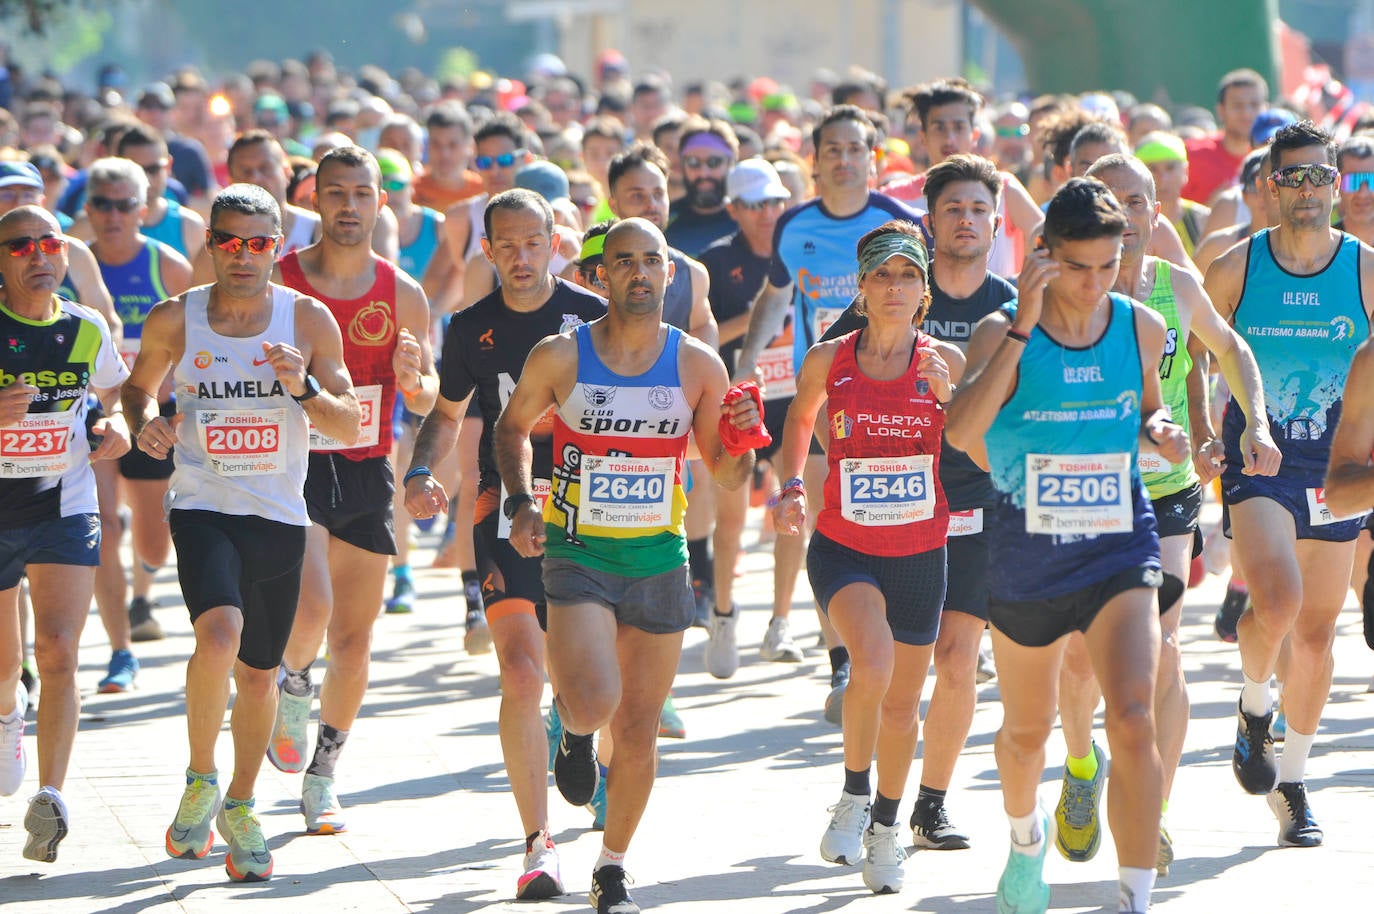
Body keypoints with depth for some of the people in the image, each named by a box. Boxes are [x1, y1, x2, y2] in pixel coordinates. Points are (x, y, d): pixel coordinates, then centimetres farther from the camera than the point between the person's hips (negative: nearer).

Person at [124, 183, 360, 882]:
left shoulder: (310, 321, -2)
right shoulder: (174, 320, -2)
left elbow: (350, 427, 1)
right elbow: (139, 385, 17)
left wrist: (304, 389, -18)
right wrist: (145, 424, -5)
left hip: (279, 516, 2)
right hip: (203, 507, -2)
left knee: (259, 672, 10)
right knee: (219, 634, -27)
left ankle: (239, 806, 33)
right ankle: (200, 779, -5)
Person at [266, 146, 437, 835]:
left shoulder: (402, 295, 3)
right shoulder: (276, 284, -4)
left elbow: (426, 399, 9)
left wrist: (414, 381, -14)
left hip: (367, 473, 3)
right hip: (294, 465, -3)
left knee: (353, 638, 5)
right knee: (311, 608, -23)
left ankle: (322, 776, 21)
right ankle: (292, 685, 12)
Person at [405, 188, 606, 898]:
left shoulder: (592, 317, 0)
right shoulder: (472, 327, 6)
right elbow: (448, 413, 20)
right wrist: (421, 472, 2)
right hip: (507, 511, 0)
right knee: (521, 674, -13)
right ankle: (538, 845, -11)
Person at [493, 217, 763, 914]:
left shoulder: (698, 365, -1)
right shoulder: (561, 356, -6)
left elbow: (726, 475, 8)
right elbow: (512, 427, 12)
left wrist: (742, 441, -14)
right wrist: (521, 503, -3)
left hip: (659, 560, 2)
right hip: (577, 553, -2)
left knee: (638, 732, 7)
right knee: (594, 703, -23)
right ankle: (572, 724, 16)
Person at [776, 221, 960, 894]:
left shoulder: (946, 362, -4)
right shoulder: (829, 359, -4)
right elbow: (800, 418, 17)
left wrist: (948, 399, -19)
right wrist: (790, 486, 4)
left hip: (920, 553, 2)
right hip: (844, 547, -2)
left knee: (902, 700, 13)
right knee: (872, 662, -28)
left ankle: (885, 825, 38)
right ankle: (853, 793, -3)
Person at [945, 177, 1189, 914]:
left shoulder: (1141, 329, -2)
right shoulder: (1007, 332, -11)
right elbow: (961, 432, -27)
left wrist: (1159, 432, -7)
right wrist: (1022, 326, -30)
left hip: (1120, 549, 0)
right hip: (1027, 558, 0)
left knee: (1133, 719, -21)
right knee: (1026, 730, 19)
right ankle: (1027, 840, 52)